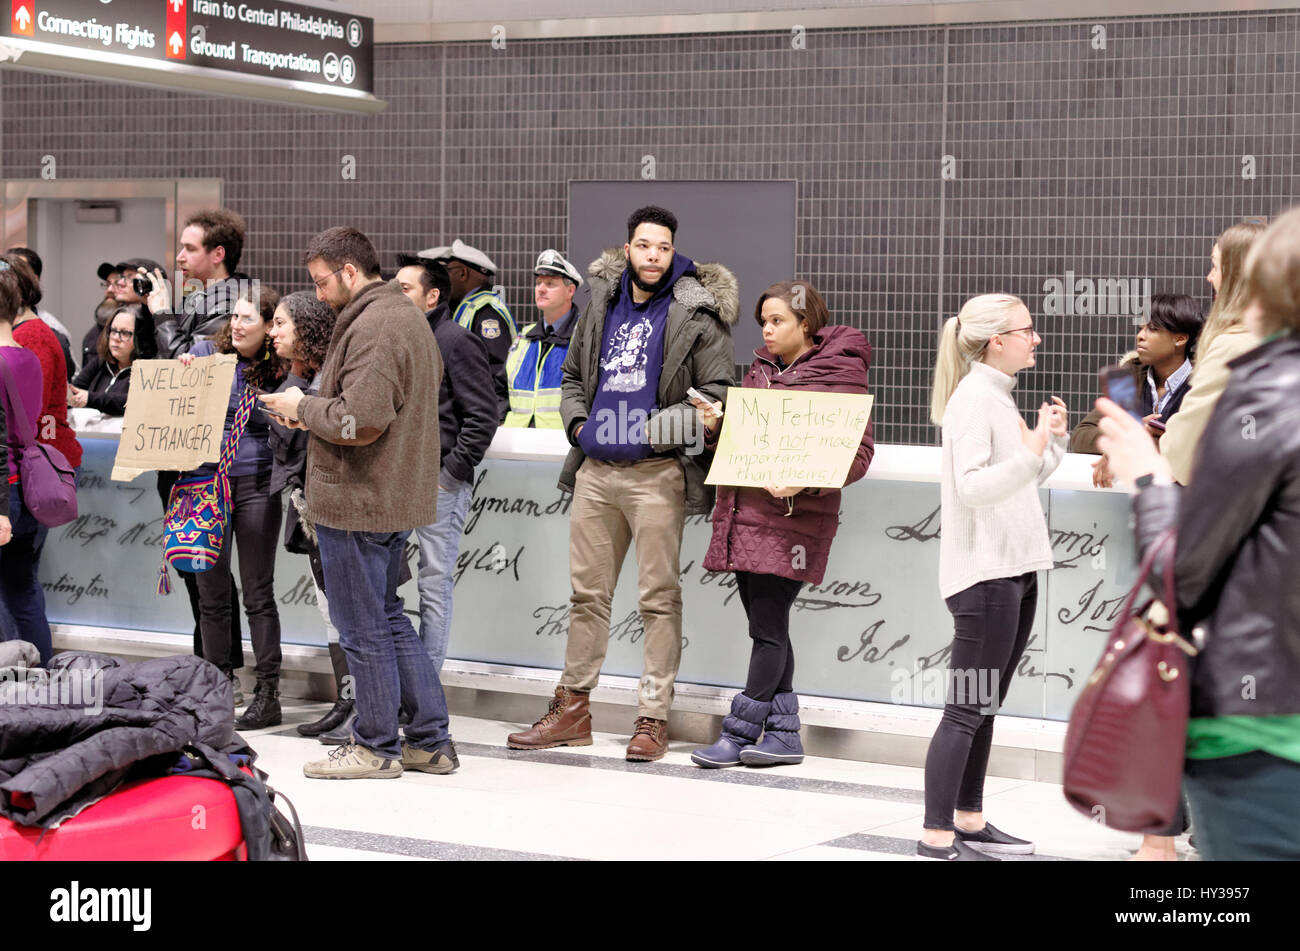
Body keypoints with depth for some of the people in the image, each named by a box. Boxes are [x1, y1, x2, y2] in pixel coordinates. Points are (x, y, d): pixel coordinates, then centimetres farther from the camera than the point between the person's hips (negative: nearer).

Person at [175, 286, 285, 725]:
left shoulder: (277, 371, 3)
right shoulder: (205, 352, 5)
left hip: (256, 484, -2)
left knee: (258, 593, 1)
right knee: (211, 592, 6)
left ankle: (268, 694, 5)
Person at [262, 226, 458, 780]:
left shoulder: (371, 327, -19)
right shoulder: (409, 316, 14)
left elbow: (360, 421, -27)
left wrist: (303, 409, -9)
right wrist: (315, 410, 13)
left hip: (358, 500, -10)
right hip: (399, 497, 10)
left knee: (362, 629, 1)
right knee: (389, 616, 17)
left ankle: (376, 747, 10)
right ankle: (430, 741, 20)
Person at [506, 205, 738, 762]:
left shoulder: (697, 314, -3)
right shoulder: (603, 304, 13)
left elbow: (718, 393, -6)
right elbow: (572, 374, 25)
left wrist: (661, 428, -14)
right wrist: (578, 421, 9)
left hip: (656, 473, -5)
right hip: (595, 470, 6)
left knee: (658, 597, -3)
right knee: (586, 592, 11)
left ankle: (652, 719, 3)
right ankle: (572, 710, 20)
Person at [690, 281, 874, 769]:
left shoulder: (839, 374, -5)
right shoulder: (760, 370, 17)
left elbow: (858, 453, -10)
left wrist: (803, 482, -23)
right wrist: (715, 426, 1)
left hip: (793, 517, -7)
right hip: (744, 512, 7)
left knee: (768, 627, -5)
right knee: (766, 626, 8)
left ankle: (740, 731, 3)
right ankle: (784, 733, 14)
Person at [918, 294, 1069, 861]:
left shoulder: (999, 397, 17)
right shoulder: (973, 398, -13)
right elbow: (972, 486, -22)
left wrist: (1054, 441, 10)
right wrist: (1029, 454, -33)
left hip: (1015, 570, 10)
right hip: (983, 573, -9)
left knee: (984, 707, 14)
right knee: (966, 709, -7)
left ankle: (969, 822, 21)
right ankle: (936, 837, -4)